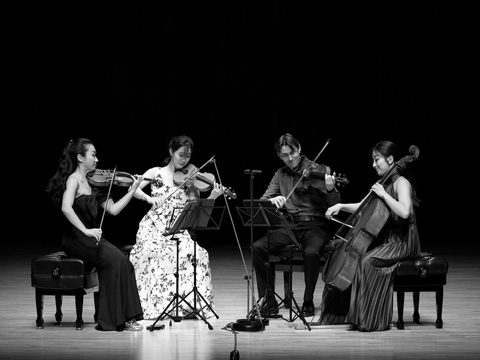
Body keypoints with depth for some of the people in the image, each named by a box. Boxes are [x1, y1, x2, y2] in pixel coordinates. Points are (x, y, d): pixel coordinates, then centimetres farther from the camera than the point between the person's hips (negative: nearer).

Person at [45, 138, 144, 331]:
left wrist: (133, 190, 5)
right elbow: (66, 208, -25)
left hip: (92, 237, 7)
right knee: (115, 260, -23)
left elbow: (113, 209, 11)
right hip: (76, 239, -7)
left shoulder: (92, 182, 14)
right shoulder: (74, 180, -8)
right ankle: (118, 318, -16)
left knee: (122, 261, -16)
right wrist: (86, 230, -30)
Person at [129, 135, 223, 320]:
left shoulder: (189, 178, 10)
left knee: (196, 254, -26)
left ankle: (190, 304, -14)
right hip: (154, 227, -2)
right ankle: (156, 304, -21)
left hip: (179, 230, 2)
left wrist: (212, 197, -14)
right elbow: (133, 189, -5)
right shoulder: (156, 173, 6)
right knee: (155, 252, -33)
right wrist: (148, 198, -23)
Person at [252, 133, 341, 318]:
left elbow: (334, 205, -6)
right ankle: (269, 301, -11)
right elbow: (262, 200, 6)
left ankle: (308, 302, -15)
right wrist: (272, 200, -18)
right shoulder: (281, 175, 13)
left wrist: (331, 190, -29)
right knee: (258, 247, -21)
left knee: (311, 252, -36)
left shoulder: (320, 171, 1)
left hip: (314, 226, -4)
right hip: (288, 226, 4)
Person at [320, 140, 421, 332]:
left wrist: (383, 194, -23)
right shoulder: (384, 184, 14)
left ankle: (371, 320, -23)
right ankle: (342, 313, 5)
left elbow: (404, 212, -30)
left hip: (401, 242, -9)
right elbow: (362, 207, 20)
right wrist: (341, 206, 4)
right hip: (384, 238, 9)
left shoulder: (401, 183, -12)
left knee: (366, 262, -29)